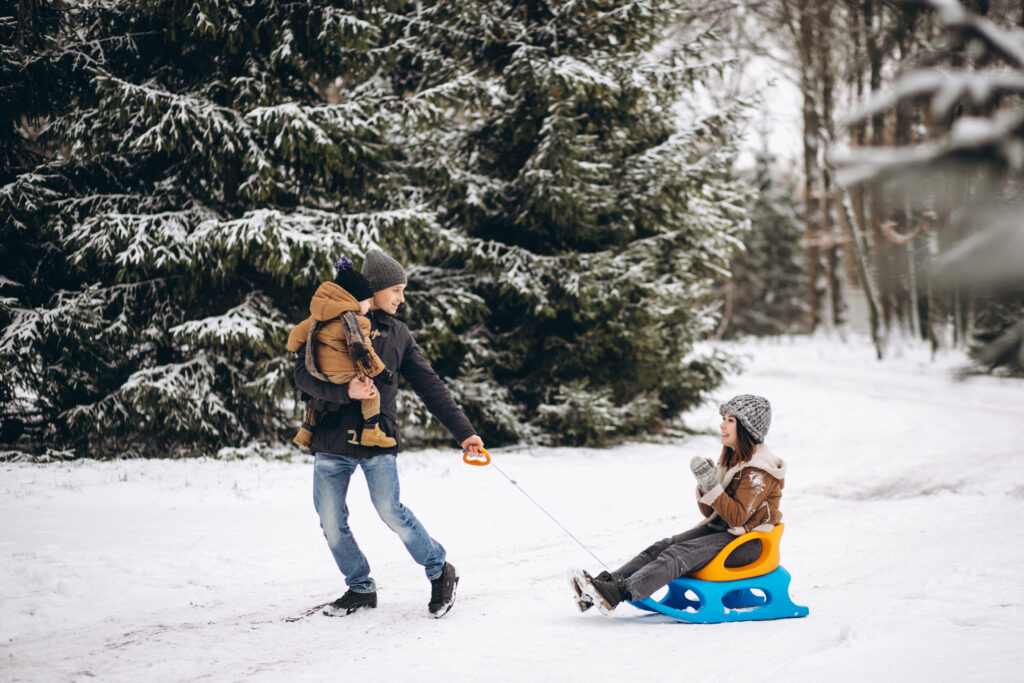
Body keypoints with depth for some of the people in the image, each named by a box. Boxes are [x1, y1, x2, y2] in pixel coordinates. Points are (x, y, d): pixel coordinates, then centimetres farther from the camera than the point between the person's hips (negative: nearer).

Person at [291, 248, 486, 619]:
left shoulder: (397, 333, 13)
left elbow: (429, 385, 11)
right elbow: (303, 373, -6)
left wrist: (463, 431, 5)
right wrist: (345, 390, -22)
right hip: (332, 438, 0)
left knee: (390, 511, -12)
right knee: (332, 523, 2)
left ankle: (441, 572, 5)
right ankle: (360, 588, 21)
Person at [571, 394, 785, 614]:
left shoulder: (760, 470, -15)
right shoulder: (731, 458, 13)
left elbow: (738, 517, -22)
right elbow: (710, 512, 11)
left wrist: (712, 485, -29)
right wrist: (704, 486, -9)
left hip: (748, 542, -8)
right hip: (721, 529, 8)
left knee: (679, 555, -27)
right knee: (664, 546, -13)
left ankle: (619, 593, -43)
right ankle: (607, 582, -28)